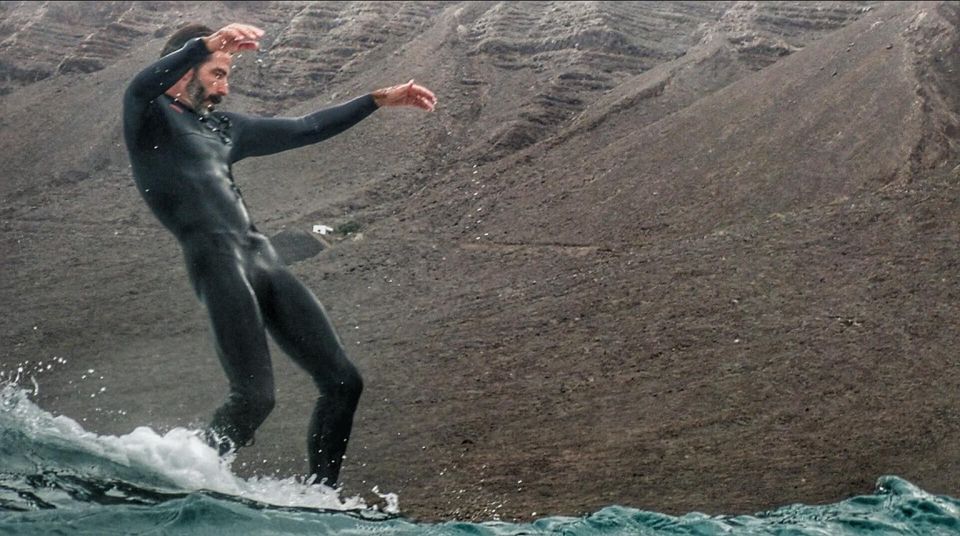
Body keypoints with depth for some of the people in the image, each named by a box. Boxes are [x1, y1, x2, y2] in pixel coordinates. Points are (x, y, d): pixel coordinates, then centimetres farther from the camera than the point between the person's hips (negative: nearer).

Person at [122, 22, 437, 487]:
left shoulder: (222, 128, 28)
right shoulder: (149, 117, 7)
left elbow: (304, 130, 33)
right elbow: (142, 87, -18)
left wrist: (381, 99, 32)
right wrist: (208, 42, -33)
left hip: (261, 258, 8)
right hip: (215, 260, -8)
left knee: (342, 381, 1)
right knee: (254, 397, -20)